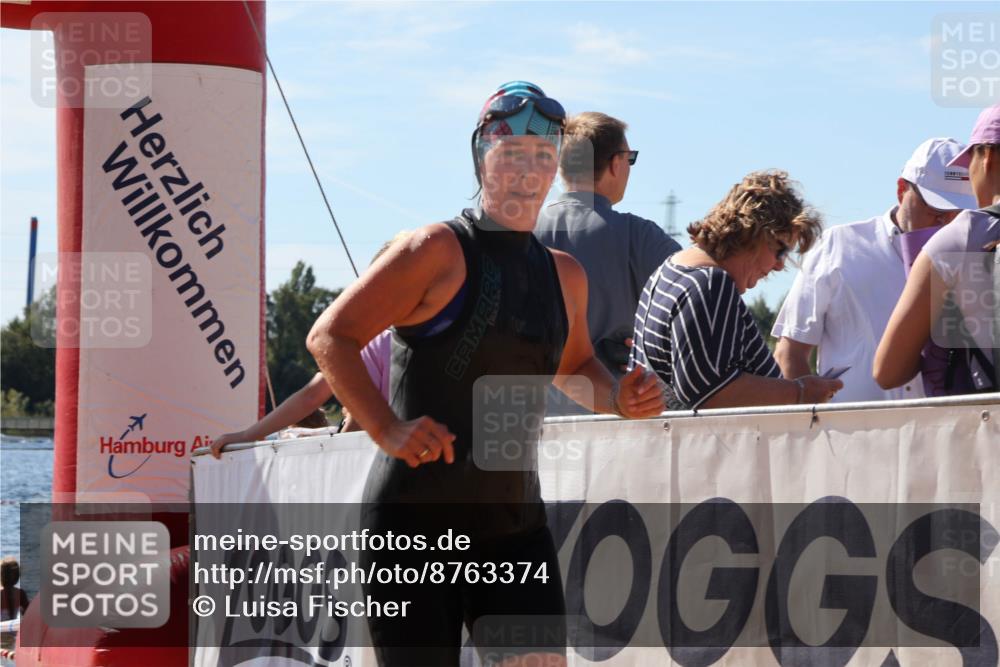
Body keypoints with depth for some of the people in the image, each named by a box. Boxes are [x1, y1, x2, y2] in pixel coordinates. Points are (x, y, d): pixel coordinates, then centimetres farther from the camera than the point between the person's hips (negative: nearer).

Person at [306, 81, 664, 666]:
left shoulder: (565, 276, 13)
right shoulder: (440, 251, -7)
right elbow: (330, 337, -9)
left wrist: (620, 398, 9)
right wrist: (386, 430, -20)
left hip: (515, 523, 5)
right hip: (416, 519, -5)